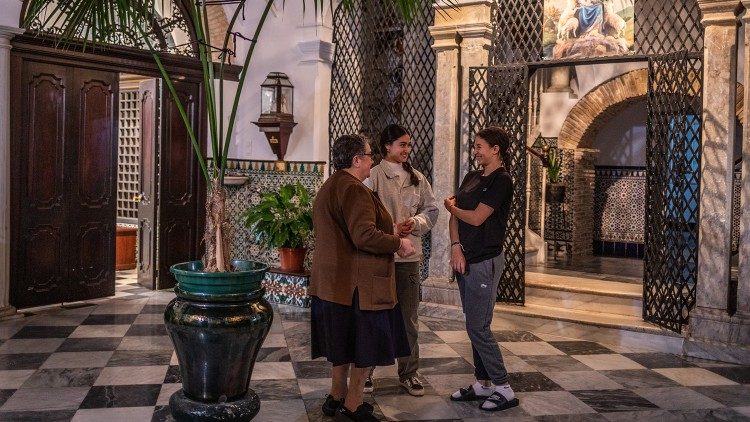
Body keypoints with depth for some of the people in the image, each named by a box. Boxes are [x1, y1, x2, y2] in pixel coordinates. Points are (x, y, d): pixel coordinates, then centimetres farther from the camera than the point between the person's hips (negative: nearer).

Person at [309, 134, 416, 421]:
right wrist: (398, 243, -15)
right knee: (367, 346, 2)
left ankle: (336, 399, 30)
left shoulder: (328, 188, 16)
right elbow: (364, 236, -28)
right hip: (358, 284, -10)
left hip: (334, 281, 10)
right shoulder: (354, 190, -18)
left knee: (344, 344, 20)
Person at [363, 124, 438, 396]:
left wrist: (415, 223, -8)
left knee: (409, 318, 11)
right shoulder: (373, 176, -7)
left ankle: (408, 373, 24)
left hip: (409, 255, 5)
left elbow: (431, 210, 11)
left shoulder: (417, 178, 9)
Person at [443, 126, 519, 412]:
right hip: (465, 260, 8)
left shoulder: (501, 180, -11)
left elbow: (476, 217, -16)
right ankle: (482, 384, 22)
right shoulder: (471, 178, 14)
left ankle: (503, 389, 4)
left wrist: (451, 206, 3)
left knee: (478, 327, -6)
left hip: (485, 262, -8)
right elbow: (455, 216, 9)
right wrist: (456, 246, -6)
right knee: (475, 326, 12)